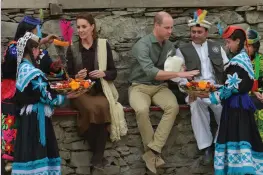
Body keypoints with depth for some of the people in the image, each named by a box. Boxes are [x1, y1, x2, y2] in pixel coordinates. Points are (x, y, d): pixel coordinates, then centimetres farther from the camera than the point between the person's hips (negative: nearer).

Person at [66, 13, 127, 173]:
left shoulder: (104, 45, 4)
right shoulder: (72, 48, 6)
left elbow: (114, 73, 7)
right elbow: (69, 76, 10)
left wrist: (103, 73, -14)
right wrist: (76, 77, -11)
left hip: (101, 90, 0)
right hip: (81, 92, 0)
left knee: (102, 106, -35)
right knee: (91, 108, -34)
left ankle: (97, 157, -24)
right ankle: (99, 155, -18)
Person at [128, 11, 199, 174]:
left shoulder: (170, 46, 4)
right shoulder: (143, 45, -17)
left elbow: (173, 68, 15)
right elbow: (151, 72, -29)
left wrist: (180, 68, -9)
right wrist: (179, 74, -31)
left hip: (160, 86, 5)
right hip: (140, 86, -4)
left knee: (173, 107, -27)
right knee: (142, 110, -36)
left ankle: (153, 151, -26)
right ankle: (153, 151, -16)